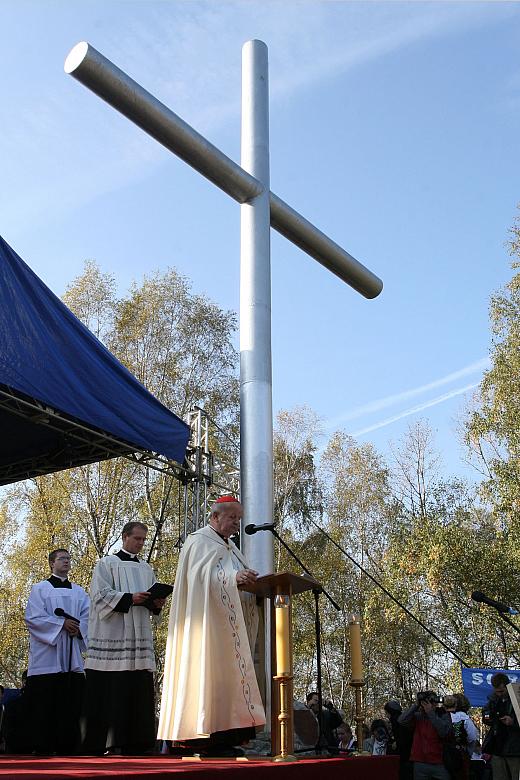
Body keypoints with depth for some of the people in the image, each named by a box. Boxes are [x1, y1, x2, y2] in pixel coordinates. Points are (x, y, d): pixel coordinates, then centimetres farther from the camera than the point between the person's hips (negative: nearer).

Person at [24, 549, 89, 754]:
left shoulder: (79, 592, 18)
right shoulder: (40, 589, 6)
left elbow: (88, 617, 9)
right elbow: (33, 617, -6)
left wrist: (78, 628, -12)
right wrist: (62, 624, -14)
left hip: (72, 658, 4)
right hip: (47, 658, -3)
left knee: (71, 704, 1)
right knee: (44, 708, -5)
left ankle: (67, 749, 6)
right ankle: (42, 748, 2)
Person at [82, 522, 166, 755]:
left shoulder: (147, 569, 20)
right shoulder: (106, 564, 3)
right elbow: (101, 595, -8)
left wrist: (157, 603, -3)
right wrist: (130, 598, -20)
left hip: (139, 638, 5)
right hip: (111, 638, -5)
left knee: (138, 690, 2)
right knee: (108, 691, -6)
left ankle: (134, 743, 7)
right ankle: (97, 744, 1)